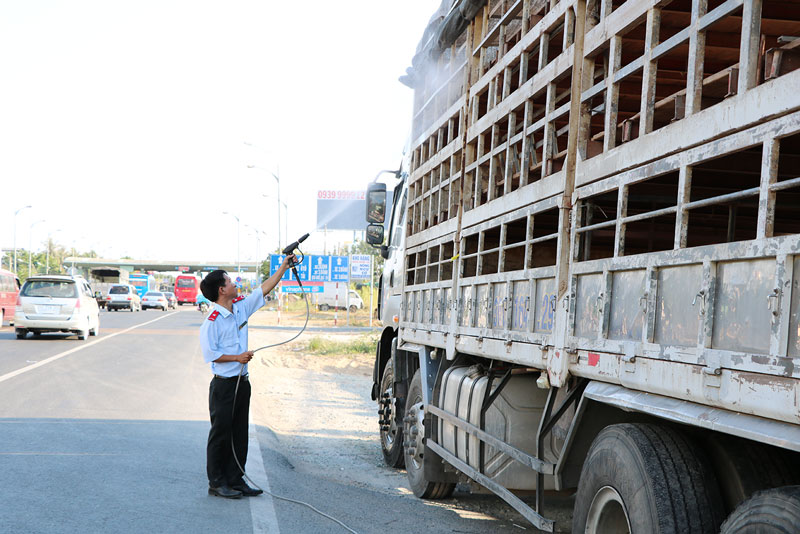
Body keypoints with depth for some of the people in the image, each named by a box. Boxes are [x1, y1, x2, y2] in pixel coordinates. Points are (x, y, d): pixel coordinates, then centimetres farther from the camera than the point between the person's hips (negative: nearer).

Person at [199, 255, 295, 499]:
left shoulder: (241, 306, 7)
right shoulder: (212, 321, -14)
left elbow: (263, 289, 15)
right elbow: (209, 353, -14)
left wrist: (283, 267, 16)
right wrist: (237, 357, -15)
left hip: (242, 382, 8)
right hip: (223, 385, -7)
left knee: (239, 433, 11)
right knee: (221, 434, 1)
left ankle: (235, 480, 19)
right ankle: (216, 483, 10)